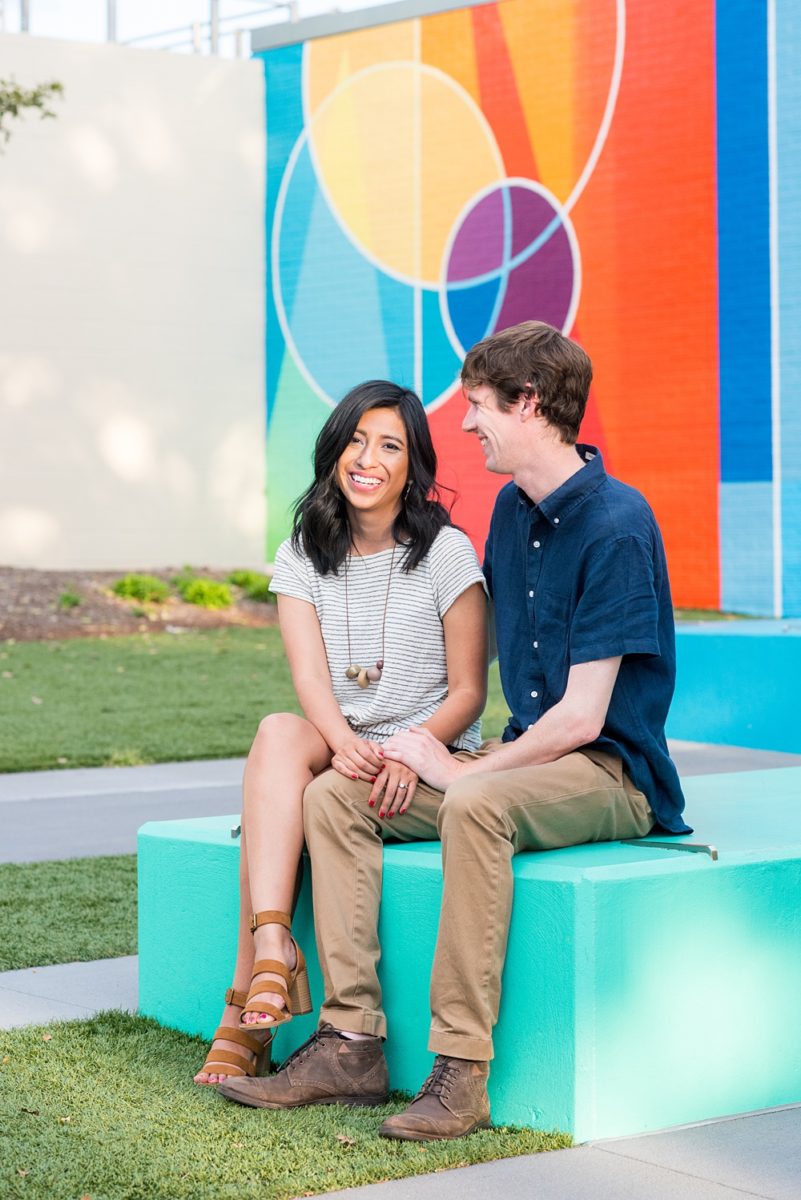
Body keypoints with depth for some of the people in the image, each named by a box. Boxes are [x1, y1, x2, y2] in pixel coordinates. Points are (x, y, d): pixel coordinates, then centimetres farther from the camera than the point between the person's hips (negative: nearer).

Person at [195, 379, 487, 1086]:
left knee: (305, 801, -31)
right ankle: (273, 947, -44)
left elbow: (468, 692, -4)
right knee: (278, 734, -31)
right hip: (338, 748, 3)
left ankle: (244, 1012, -28)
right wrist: (344, 743, -28)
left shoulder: (447, 553, -2)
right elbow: (310, 680, -6)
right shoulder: (303, 557, 8)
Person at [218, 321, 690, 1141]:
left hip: (612, 775, -9)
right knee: (334, 795, -6)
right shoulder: (512, 509, 11)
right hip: (528, 754, 9)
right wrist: (428, 742, 8)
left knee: (474, 804, -38)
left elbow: (582, 716, -20)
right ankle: (351, 1042, -11)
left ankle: (461, 1072, -33)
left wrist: (456, 769, -13)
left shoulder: (616, 527, -17)